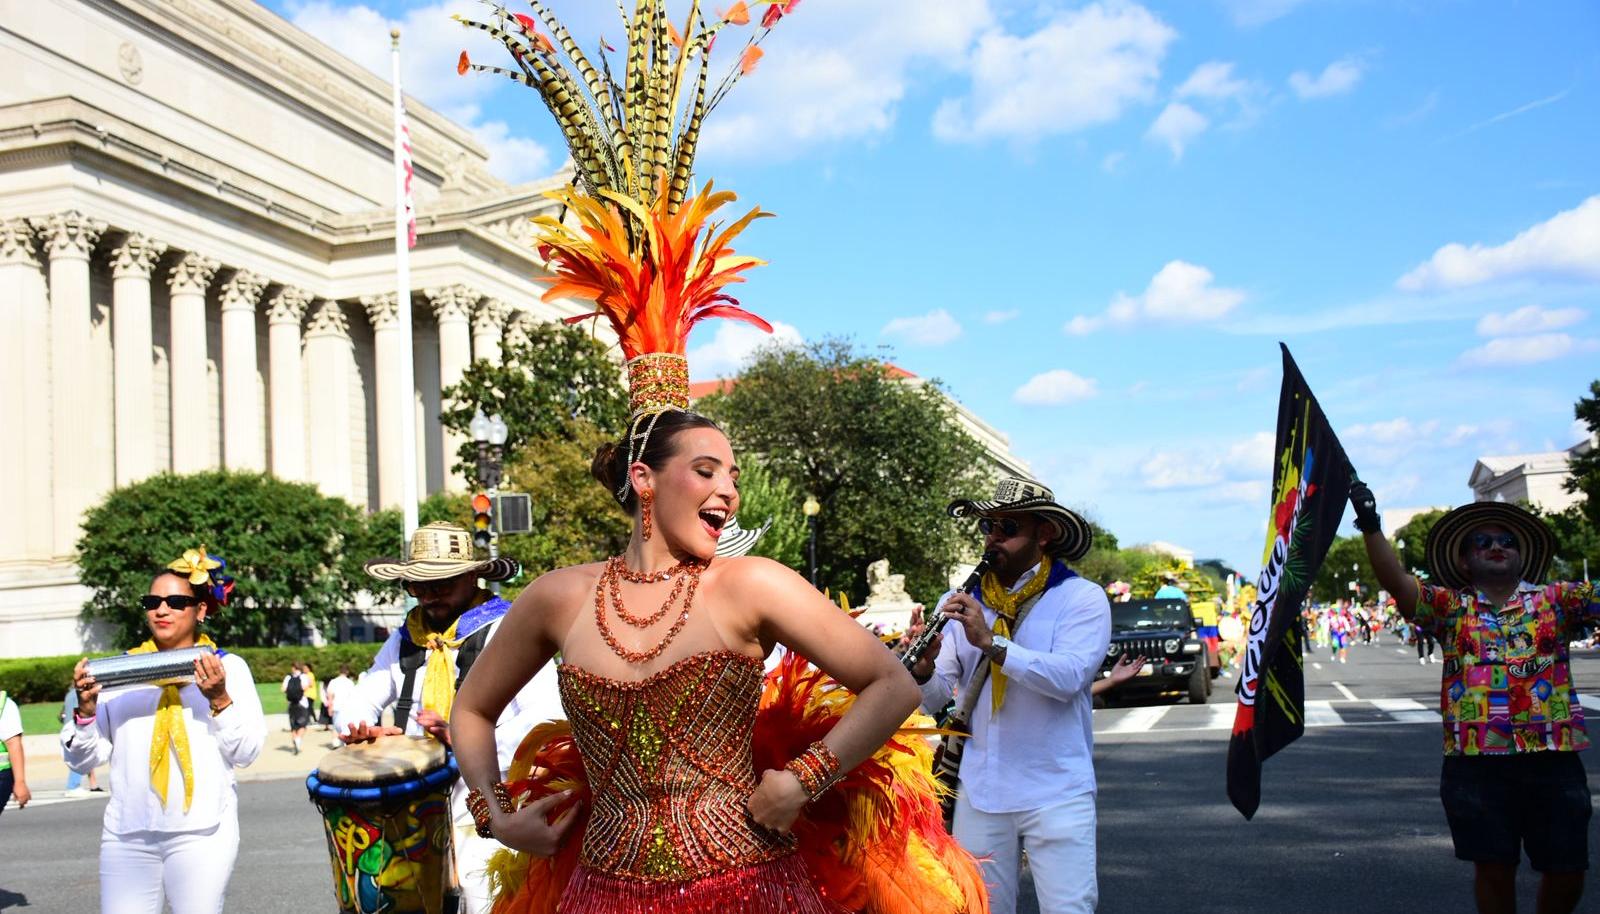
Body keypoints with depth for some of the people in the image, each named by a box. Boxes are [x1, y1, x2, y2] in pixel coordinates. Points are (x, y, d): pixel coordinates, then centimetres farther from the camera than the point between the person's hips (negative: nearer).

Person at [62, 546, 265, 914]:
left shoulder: (228, 666, 6)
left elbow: (247, 751, -2)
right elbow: (83, 759, 9)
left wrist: (219, 699, -14)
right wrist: (86, 708, -7)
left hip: (201, 832, -2)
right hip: (126, 835, 2)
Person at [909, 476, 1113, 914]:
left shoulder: (1082, 598, -4)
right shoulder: (961, 602, 6)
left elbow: (1069, 677, -21)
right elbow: (934, 700, 2)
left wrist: (991, 642, -28)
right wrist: (925, 668, -20)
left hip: (1057, 793, -3)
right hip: (980, 792, 4)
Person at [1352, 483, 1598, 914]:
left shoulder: (1556, 600, 10)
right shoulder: (1450, 607, 7)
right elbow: (1396, 581, -6)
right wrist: (1371, 524, -18)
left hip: (1553, 758, 1)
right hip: (1476, 761, -1)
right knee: (1494, 868, 5)